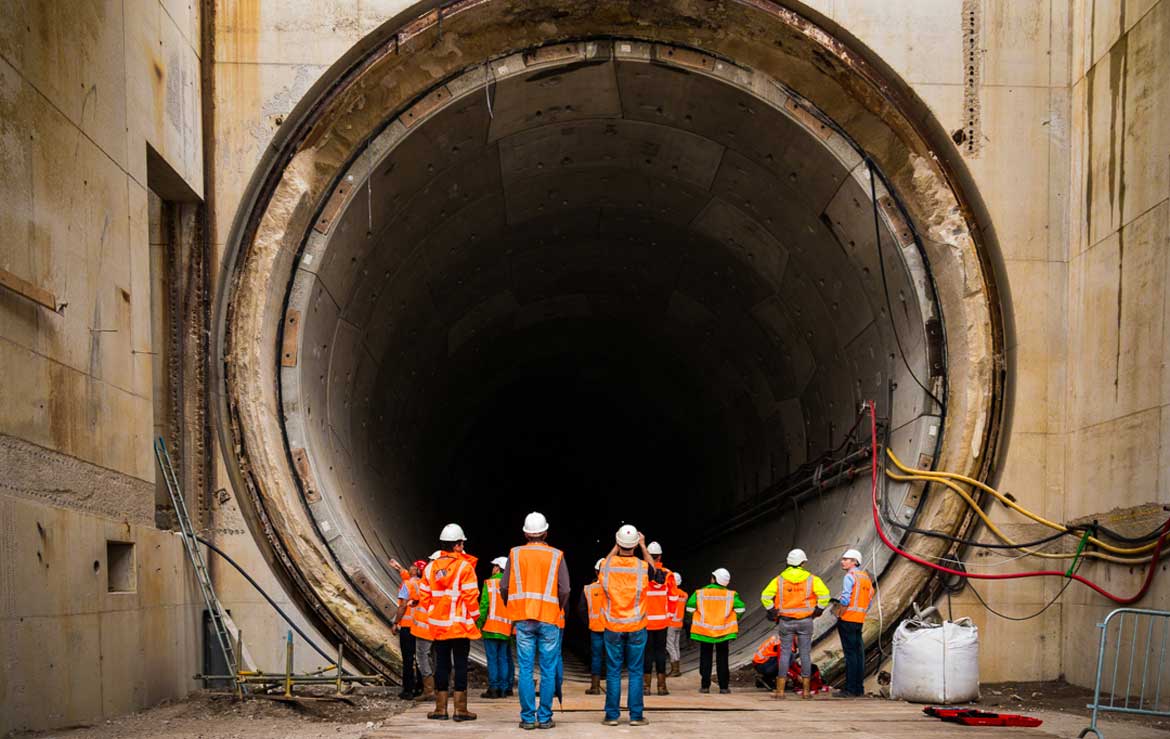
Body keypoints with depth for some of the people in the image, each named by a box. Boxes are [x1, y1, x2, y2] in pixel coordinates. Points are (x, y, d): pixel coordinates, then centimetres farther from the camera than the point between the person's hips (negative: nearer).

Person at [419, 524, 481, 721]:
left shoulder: (431, 567, 4)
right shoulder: (464, 566, -11)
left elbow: (424, 596, 6)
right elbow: (471, 596, -13)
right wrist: (474, 616, 1)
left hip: (438, 625, 4)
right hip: (460, 625, -4)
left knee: (441, 665, 10)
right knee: (460, 665, 1)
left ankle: (440, 708, 12)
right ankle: (460, 709, 2)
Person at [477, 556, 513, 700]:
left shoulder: (489, 583, -5)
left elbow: (484, 605, -11)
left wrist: (479, 624, -4)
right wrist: (512, 626, 12)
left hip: (491, 628, -5)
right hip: (506, 629, 5)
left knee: (492, 659, -3)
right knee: (503, 659, 9)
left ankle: (493, 689, -5)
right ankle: (502, 689, 9)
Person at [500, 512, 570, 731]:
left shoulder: (515, 554, 2)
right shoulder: (556, 556, -1)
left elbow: (505, 587, 2)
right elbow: (564, 590, -5)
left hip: (523, 619, 1)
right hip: (549, 619, -1)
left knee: (525, 669, 3)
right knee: (548, 670, 4)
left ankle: (527, 718, 3)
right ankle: (545, 717, 4)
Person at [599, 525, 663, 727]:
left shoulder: (607, 566, -8)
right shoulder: (642, 567, -11)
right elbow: (655, 572, 14)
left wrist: (615, 547, 21)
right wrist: (644, 547, 16)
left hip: (613, 627, 1)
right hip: (637, 627, -1)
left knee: (613, 672, 7)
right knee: (635, 672, 5)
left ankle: (612, 715, 7)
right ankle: (636, 715, 5)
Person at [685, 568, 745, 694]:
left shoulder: (699, 593, -4)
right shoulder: (731, 595, -4)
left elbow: (690, 608, -4)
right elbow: (740, 609, -5)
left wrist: (698, 619, 12)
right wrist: (734, 620, 12)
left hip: (704, 631, 0)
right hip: (724, 631, 0)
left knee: (705, 659, 9)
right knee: (722, 660, 9)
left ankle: (705, 686, 6)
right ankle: (724, 686, 8)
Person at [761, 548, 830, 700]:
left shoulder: (779, 579, 0)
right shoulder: (811, 579, -1)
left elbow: (765, 596, -7)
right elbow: (824, 595, -9)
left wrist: (772, 611, 4)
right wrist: (818, 610, 4)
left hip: (786, 622, 0)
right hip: (805, 621, 0)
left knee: (785, 653, 4)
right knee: (805, 654, 5)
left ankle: (780, 690, 1)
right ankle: (806, 690, 6)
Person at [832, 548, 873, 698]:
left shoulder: (850, 576, -10)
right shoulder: (866, 577, 16)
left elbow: (845, 599, -18)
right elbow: (869, 601, 18)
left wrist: (837, 610, -2)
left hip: (847, 619, -8)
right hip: (860, 619, 8)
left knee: (850, 653, -8)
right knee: (859, 653, 10)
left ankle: (850, 689, -10)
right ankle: (859, 688, 12)